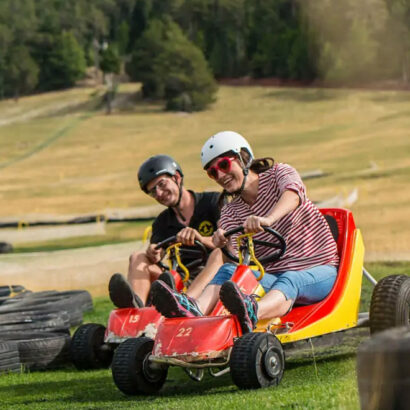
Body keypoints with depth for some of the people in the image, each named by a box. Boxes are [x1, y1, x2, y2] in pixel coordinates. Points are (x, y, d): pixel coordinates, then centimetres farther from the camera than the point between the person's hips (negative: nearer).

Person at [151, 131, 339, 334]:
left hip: (318, 271, -4)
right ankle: (194, 310, -56)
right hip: (272, 276, 4)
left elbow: (293, 193, -29)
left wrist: (267, 220, -50)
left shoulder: (279, 174, -2)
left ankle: (251, 314, -72)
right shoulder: (231, 212, 9)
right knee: (229, 270, -24)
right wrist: (224, 246, -32)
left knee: (288, 281, -38)